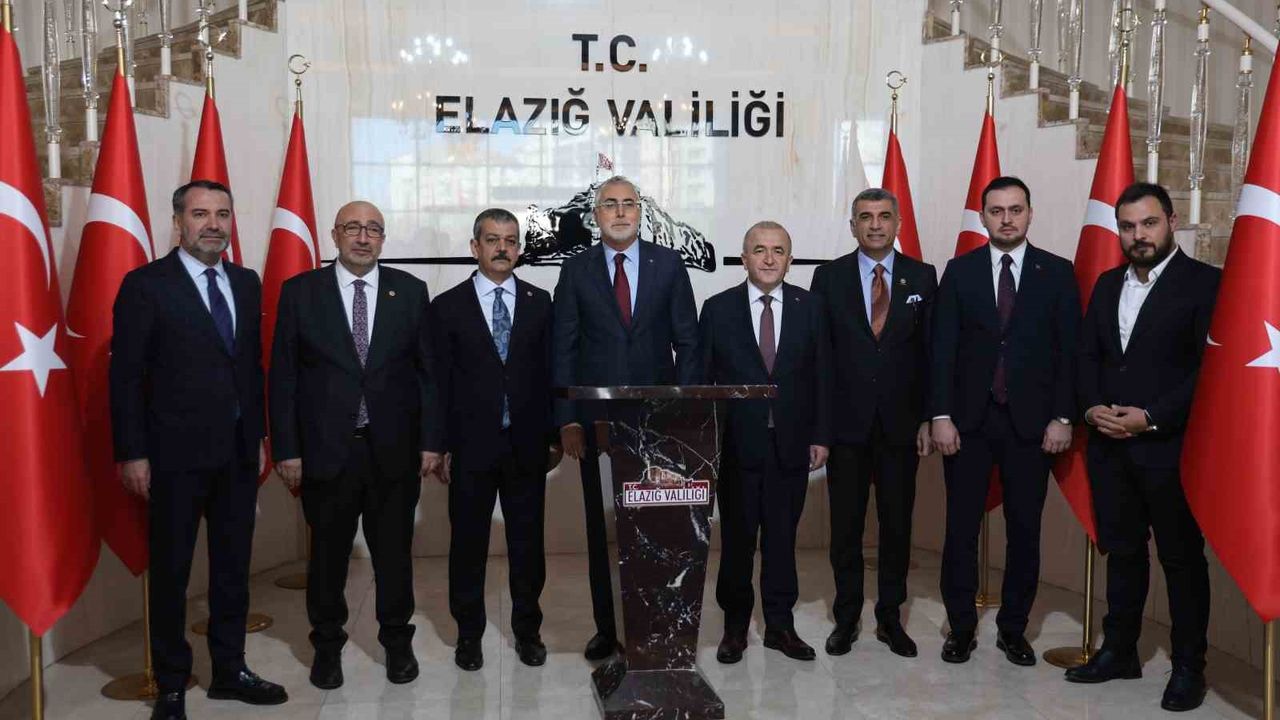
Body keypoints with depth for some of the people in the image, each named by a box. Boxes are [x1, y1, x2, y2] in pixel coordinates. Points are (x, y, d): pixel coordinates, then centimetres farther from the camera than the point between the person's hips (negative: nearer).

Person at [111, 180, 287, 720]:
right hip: (176, 454, -5)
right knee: (171, 573, 8)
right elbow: (126, 375, -8)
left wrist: (256, 433, 10)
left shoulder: (247, 284, 9)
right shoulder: (145, 285, -6)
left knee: (233, 566, 14)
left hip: (238, 452, 5)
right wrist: (132, 453, -11)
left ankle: (230, 670, 29)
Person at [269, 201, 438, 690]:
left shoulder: (410, 291, 3)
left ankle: (397, 641, 29)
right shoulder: (300, 292, 0)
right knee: (328, 553, 11)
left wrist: (430, 441, -1)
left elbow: (427, 370, 4)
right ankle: (327, 645, 29)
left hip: (395, 451, 1)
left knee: (394, 552, 11)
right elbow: (282, 376, 0)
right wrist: (286, 449, -5)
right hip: (326, 450, -1)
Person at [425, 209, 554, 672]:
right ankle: (469, 634, 22)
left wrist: (552, 435, 1)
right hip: (472, 445, -1)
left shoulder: (539, 303, 6)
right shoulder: (448, 306, 1)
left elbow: (549, 373, 6)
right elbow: (439, 382, 0)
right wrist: (439, 447, -4)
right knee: (468, 542, 8)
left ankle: (527, 630, 24)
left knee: (528, 542, 10)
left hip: (527, 445, 2)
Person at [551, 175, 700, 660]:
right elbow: (563, 348, 3)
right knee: (602, 526, 7)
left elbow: (687, 341, 4)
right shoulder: (577, 270, 5)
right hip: (597, 419, 1)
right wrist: (567, 419, -4)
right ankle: (608, 627, 18)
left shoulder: (668, 264, 4)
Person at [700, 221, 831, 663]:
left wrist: (821, 436, 0)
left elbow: (821, 376, 5)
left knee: (783, 539, 9)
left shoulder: (809, 308, 5)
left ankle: (780, 625, 22)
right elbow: (702, 379, 1)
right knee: (737, 540, 7)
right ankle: (735, 626, 21)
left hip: (791, 444, 1)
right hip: (737, 444, -1)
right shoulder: (718, 309, 1)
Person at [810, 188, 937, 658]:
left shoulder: (922, 277, 4)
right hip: (846, 423, 0)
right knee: (845, 526, 7)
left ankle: (890, 618, 23)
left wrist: (929, 419, -1)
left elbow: (931, 352, 4)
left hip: (901, 423, 1)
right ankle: (846, 617, 21)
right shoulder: (829, 277, 2)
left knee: (897, 525, 9)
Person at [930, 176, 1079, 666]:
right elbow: (942, 348, 1)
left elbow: (1068, 350, 3)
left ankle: (1013, 629, 21)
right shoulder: (960, 271, 4)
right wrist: (940, 415, -6)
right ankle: (961, 628, 17)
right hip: (968, 420, 0)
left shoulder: (1057, 273, 4)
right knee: (961, 528, 4)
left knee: (1025, 530, 7)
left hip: (1030, 422, 0)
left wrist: (1063, 417, -4)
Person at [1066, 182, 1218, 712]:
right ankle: (1119, 650, 27)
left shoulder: (1206, 283, -7)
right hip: (1109, 445, 6)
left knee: (1182, 558, 6)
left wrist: (1151, 417, -18)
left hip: (1170, 446, -5)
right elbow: (1087, 355, 13)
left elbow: (1211, 366, -13)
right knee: (1122, 551, 15)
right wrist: (1093, 407, -4)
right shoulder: (1106, 284, 13)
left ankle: (1188, 667, 19)